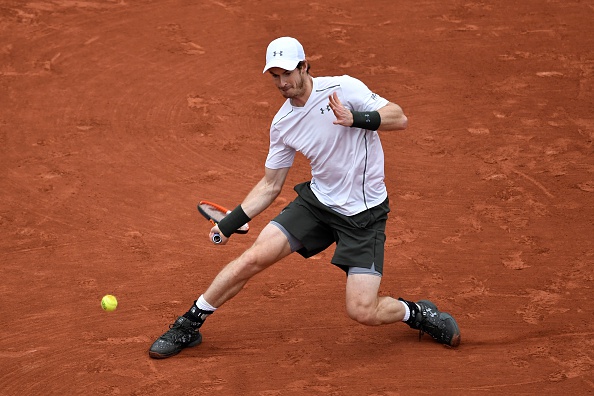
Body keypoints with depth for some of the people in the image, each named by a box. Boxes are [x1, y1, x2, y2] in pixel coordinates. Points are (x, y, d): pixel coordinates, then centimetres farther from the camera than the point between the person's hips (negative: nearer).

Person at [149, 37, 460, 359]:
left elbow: (399, 118, -18)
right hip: (318, 201, 4)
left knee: (362, 312, -14)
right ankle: (189, 326, 7)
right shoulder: (282, 124, 1)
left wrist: (356, 118, -35)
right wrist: (229, 223, 3)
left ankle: (415, 313, 18)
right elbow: (270, 186, 10)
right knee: (254, 258, -10)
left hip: (364, 214, -4)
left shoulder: (344, 88, -14)